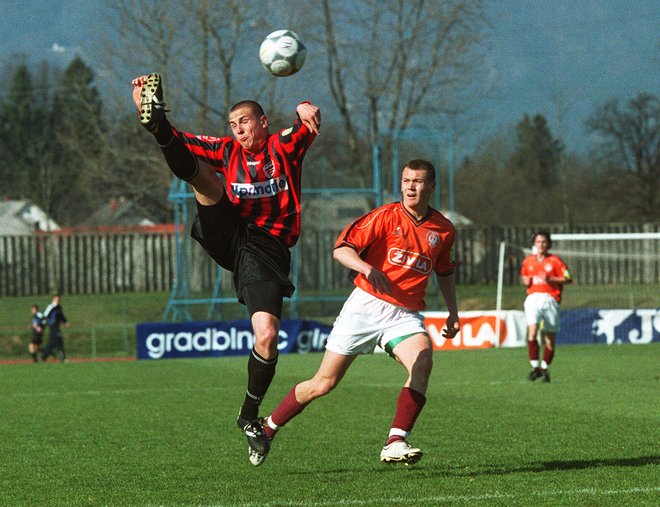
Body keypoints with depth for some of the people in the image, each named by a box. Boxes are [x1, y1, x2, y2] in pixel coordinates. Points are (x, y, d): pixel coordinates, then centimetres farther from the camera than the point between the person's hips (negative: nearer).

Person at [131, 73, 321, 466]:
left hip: (266, 250, -2)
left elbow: (311, 125, -11)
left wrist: (306, 110, -36)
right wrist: (144, 108, -8)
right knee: (202, 172, -15)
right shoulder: (227, 150, 16)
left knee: (267, 336, -15)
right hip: (226, 237, 2)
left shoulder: (284, 147, 8)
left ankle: (250, 415, 5)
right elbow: (184, 143, 8)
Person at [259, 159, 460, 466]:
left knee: (422, 363, -29)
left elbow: (445, 273, 26)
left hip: (406, 314, 3)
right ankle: (267, 428, 19)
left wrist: (453, 313, 19)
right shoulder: (386, 216, -6)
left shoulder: (443, 230, 7)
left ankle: (395, 443, -30)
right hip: (367, 305, -3)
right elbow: (341, 249, -13)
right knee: (324, 383, -1)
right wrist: (367, 268, -30)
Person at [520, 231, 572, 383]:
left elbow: (568, 279, -2)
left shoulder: (555, 261, 1)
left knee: (550, 338, 3)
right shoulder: (528, 261, 11)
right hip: (533, 298, 1)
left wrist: (550, 279, -14)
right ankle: (535, 367, -16)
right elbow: (524, 276, 26)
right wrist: (526, 281, 3)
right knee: (532, 330, -21)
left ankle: (545, 369, 20)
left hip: (550, 299, -1)